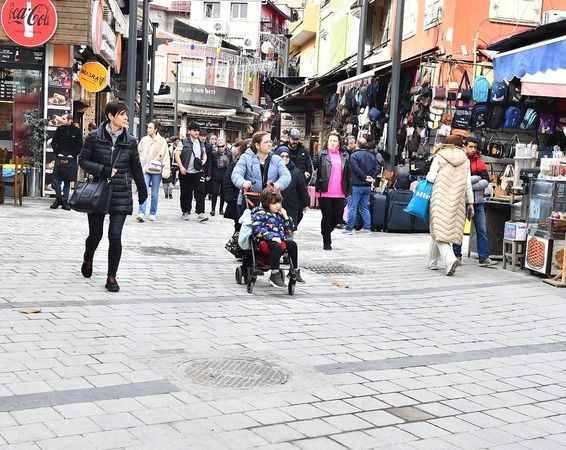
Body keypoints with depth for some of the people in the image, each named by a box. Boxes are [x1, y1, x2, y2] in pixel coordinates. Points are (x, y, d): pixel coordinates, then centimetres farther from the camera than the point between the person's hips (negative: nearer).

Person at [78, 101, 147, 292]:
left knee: (115, 236, -8)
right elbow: (83, 160, 0)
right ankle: (88, 259, 42)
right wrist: (103, 170, -13)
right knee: (96, 234, 8)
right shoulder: (94, 137, -2)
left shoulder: (130, 141, 3)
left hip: (121, 193, 1)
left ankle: (111, 277, 5)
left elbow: (136, 168, 13)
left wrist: (142, 190, 19)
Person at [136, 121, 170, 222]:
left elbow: (166, 157, -1)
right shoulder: (144, 140, 5)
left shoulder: (162, 141, 0)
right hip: (145, 170, 1)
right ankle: (141, 213, -13)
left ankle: (153, 214, 18)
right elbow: (138, 153, 13)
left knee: (155, 194, 8)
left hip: (157, 171, -1)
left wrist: (166, 170, -8)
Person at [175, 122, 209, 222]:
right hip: (186, 172, -2)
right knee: (186, 193, 6)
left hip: (198, 172, 3)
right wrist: (181, 167, -15)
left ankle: (200, 213, -10)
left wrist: (203, 161, 4)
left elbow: (204, 154, 25)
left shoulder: (201, 144, 13)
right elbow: (177, 155, -5)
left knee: (200, 192, -9)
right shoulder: (184, 143, -1)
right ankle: (186, 212, 20)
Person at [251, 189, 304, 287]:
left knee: (292, 244, -11)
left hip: (279, 238, 7)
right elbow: (257, 230, -15)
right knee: (276, 246, -33)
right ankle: (274, 275, -33)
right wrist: (272, 237, -22)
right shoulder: (260, 214, -2)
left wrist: (286, 217, 9)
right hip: (265, 240, -7)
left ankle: (295, 270, -1)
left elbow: (290, 229, 25)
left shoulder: (279, 214, 19)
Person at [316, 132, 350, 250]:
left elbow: (348, 174, 13)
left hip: (340, 193, 3)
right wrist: (317, 189, -5)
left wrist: (347, 190, 8)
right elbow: (317, 172, 0)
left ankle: (326, 231, 34)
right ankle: (326, 242, 14)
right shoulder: (323, 155, 2)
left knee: (338, 217, 6)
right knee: (327, 217, 3)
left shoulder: (345, 156, 10)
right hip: (325, 193, -3)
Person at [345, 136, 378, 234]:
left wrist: (364, 177, -11)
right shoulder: (372, 156, 9)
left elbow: (356, 169, -18)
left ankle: (349, 228, -2)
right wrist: (372, 177, -1)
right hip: (368, 185, 6)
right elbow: (377, 168, 4)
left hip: (357, 185, -6)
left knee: (353, 207, -2)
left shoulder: (354, 155, -9)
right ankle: (367, 227, 13)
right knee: (365, 207, 14)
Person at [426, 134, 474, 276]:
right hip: (457, 200, 4)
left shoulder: (439, 157, -1)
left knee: (439, 230, -4)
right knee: (449, 230, 14)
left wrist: (427, 177, 16)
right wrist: (470, 203, 13)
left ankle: (450, 259, -26)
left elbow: (431, 178, -7)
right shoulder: (465, 161, 9)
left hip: (440, 199, -4)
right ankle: (433, 262, 23)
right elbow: (468, 185, 8)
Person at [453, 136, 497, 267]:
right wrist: (477, 178, -12)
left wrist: (470, 186, -12)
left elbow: (486, 181, 0)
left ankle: (484, 258, 1)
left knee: (482, 230, 0)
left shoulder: (480, 162, 9)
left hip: (478, 201, 3)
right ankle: (457, 256, 18)